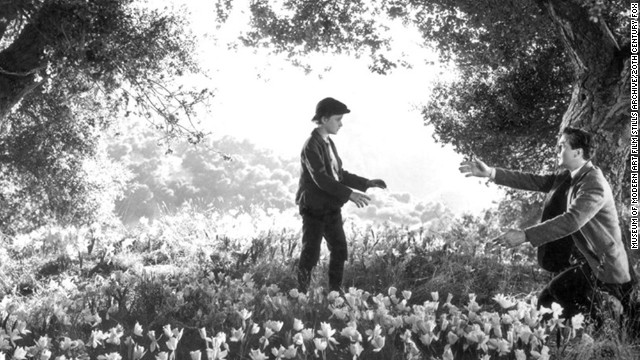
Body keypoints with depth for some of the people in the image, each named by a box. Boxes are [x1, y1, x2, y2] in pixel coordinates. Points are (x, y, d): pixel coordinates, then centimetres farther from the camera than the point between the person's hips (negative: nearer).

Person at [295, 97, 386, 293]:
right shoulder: (311, 146, -16)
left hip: (332, 208, 8)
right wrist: (349, 194, -31)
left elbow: (340, 174, 18)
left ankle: (335, 291, 20)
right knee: (310, 254, -1)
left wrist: (367, 183, 9)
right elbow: (320, 178, -25)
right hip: (314, 209, -8)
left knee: (340, 250, 10)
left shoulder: (329, 143, 12)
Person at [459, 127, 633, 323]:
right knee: (547, 299, 11)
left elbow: (571, 220, -34)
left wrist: (524, 235, -38)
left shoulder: (595, 185, -23)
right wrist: (491, 173, -4)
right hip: (590, 262, 9)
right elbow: (536, 181, 3)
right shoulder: (571, 177, 5)